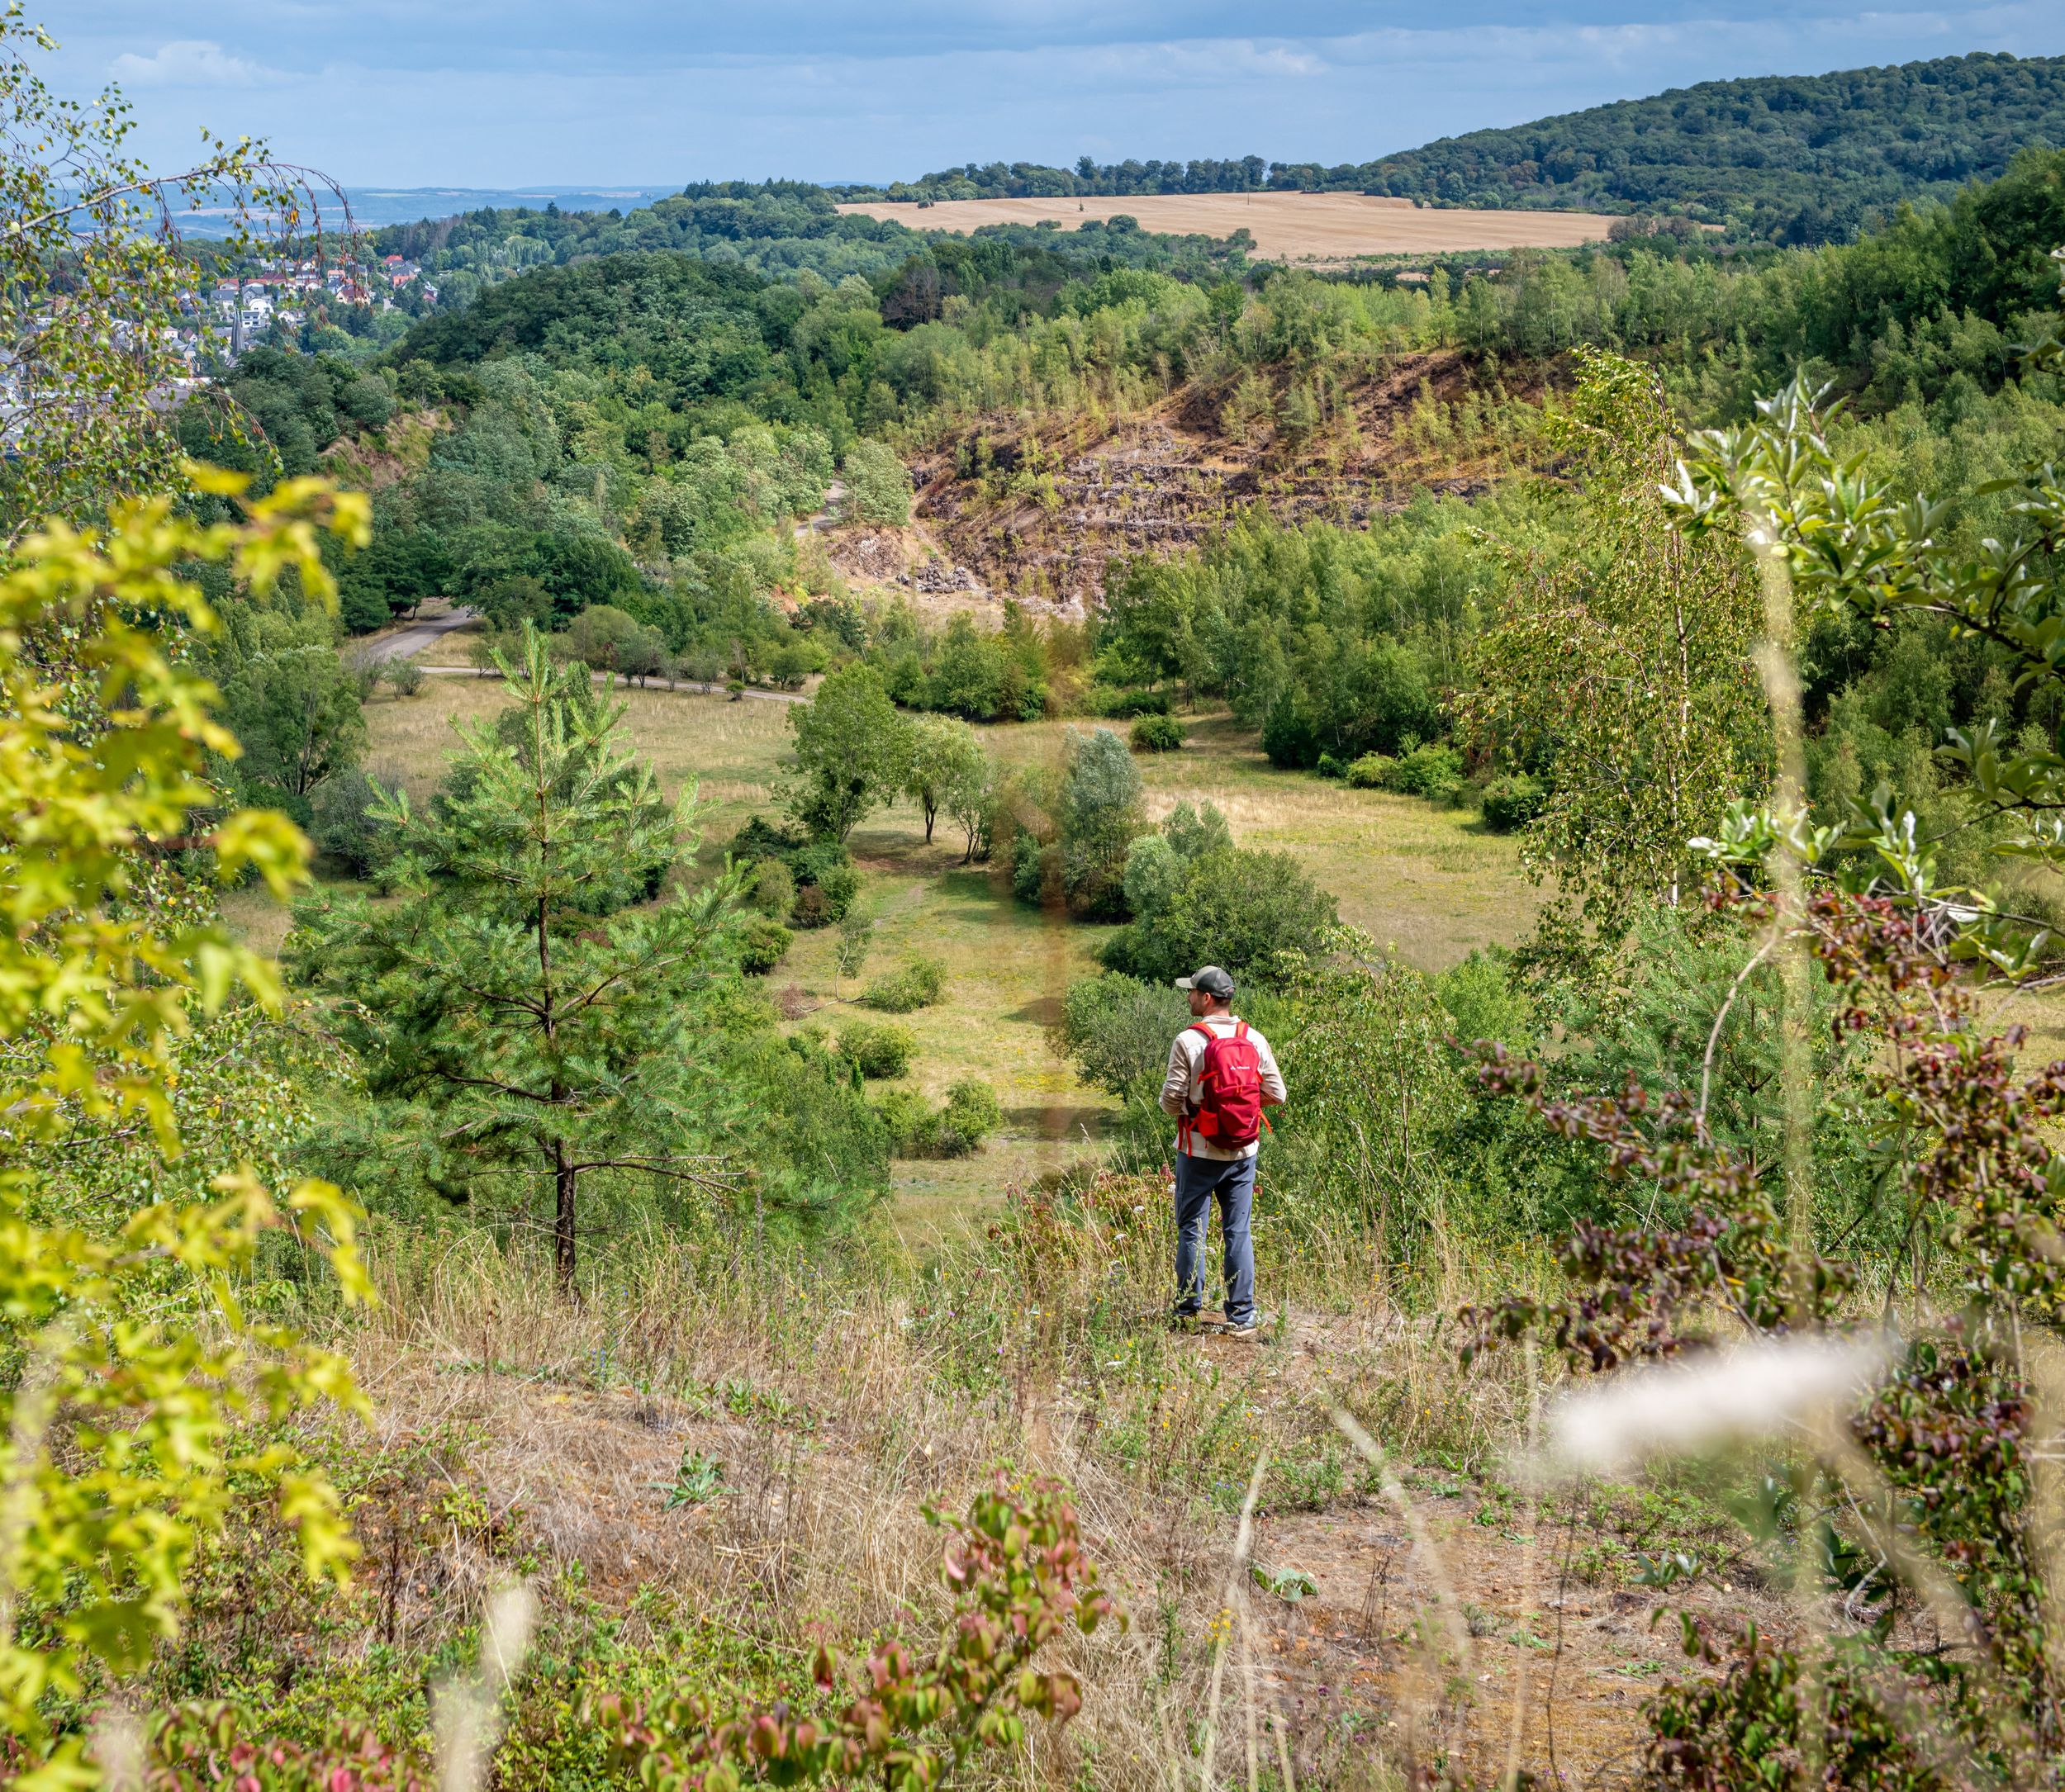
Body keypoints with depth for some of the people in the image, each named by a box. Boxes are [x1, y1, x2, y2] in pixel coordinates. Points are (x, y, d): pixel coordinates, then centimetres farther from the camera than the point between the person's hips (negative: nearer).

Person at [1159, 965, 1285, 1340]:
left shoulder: (1189, 1041, -12)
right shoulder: (1254, 1040, 1)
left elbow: (1171, 1100, -12)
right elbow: (1276, 1094, 3)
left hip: (1200, 1151, -4)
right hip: (1244, 1152, 4)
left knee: (1192, 1229, 7)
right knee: (1238, 1232, 7)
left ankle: (1187, 1311, 9)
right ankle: (1242, 1318, 7)